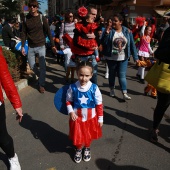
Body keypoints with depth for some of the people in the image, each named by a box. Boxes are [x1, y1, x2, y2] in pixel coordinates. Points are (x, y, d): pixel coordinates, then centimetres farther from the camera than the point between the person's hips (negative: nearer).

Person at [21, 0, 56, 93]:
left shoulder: (42, 18, -3)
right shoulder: (26, 19, 3)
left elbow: (48, 32, -3)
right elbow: (24, 33, 4)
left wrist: (53, 45, -7)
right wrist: (22, 46, -3)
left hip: (41, 46, -3)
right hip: (31, 47, 3)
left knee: (42, 66, -3)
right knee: (32, 65, 9)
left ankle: (41, 85, 10)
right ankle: (41, 76, 37)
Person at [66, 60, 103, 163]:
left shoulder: (94, 88, -17)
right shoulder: (73, 87, -15)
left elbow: (99, 105, -8)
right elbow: (68, 101, -1)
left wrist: (100, 119, -3)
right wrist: (71, 112, -15)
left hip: (91, 117, 0)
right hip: (77, 117, 0)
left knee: (89, 135, 20)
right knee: (77, 136, 14)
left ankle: (87, 149, 51)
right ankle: (78, 149, 47)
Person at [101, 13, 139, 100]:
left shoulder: (127, 31, -2)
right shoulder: (109, 30, -7)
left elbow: (132, 44, 0)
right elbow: (103, 43, -12)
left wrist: (135, 57, -1)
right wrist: (106, 34, -27)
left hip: (123, 58, 0)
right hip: (111, 58, 0)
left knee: (122, 75, -1)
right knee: (112, 74, 15)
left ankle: (124, 93, 2)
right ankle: (112, 89, 35)